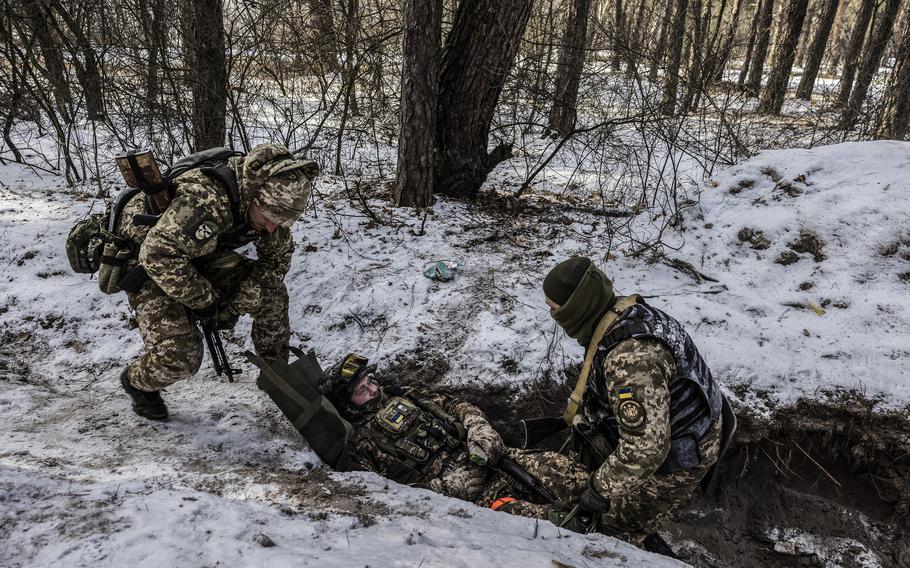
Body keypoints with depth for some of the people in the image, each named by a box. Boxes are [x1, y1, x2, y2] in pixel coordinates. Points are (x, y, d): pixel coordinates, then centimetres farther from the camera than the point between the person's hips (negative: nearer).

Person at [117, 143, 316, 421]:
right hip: (146, 259, -6)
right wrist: (205, 301, -28)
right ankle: (137, 382, 16)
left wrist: (237, 305, -15)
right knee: (180, 356, -20)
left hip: (197, 254, 7)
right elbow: (159, 255, -41)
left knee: (271, 293, -7)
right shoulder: (205, 199, -40)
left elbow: (277, 258, -5)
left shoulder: (271, 200, -16)